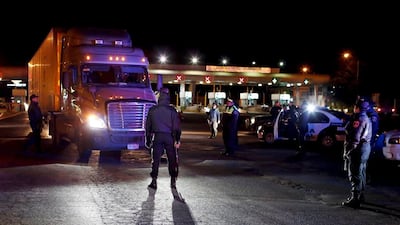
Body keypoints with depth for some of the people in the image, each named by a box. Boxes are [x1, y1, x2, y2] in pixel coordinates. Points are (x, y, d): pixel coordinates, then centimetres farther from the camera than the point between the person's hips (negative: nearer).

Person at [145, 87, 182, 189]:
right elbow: (177, 126, -7)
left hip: (157, 137, 1)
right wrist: (177, 140, -4)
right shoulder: (172, 110, -5)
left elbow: (148, 125, 8)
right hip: (169, 137, -1)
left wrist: (148, 139, 14)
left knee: (155, 159, 4)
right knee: (172, 159, 8)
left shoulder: (152, 110, 2)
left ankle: (154, 181, -1)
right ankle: (173, 181, 9)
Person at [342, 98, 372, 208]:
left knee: (355, 174, -7)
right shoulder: (367, 119, 15)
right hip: (365, 147, 11)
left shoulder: (358, 119, -19)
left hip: (358, 149, -11)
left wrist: (348, 150, -18)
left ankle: (355, 199, -6)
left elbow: (355, 137, -23)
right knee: (361, 173, 19)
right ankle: (360, 195, 31)